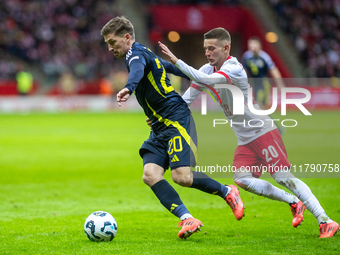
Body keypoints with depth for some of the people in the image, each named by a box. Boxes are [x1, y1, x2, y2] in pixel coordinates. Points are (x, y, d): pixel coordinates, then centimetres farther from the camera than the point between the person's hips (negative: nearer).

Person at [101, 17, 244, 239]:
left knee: (181, 176, -20)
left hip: (176, 120, -10)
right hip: (160, 128, 10)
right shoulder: (145, 55, 20)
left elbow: (138, 70, -36)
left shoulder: (136, 54, -11)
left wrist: (128, 88, -59)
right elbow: (170, 67, 35)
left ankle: (227, 192, 4)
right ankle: (187, 219, -20)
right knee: (150, 175, -12)